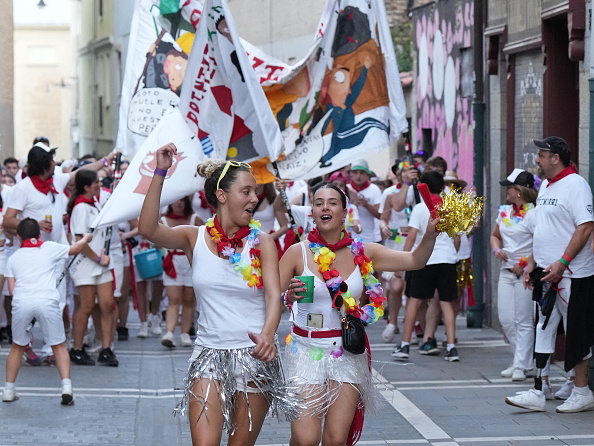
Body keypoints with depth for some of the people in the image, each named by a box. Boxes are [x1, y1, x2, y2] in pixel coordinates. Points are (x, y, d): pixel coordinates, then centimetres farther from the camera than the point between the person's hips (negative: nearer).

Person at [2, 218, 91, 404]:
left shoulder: (13, 258, 23)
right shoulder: (50, 248, 20)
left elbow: (12, 289, 16)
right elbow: (76, 249, 35)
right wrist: (86, 238, 55)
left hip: (21, 302, 1)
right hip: (47, 300, -1)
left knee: (17, 347, 20)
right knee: (59, 346, 11)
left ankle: (8, 390, 21)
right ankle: (66, 387, -3)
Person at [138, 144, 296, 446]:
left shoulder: (261, 242, -1)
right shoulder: (195, 238, 0)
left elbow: (273, 295, -13)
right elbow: (147, 229, -17)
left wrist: (267, 335, -33)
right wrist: (160, 173, -24)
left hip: (254, 356, 0)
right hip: (209, 354, 0)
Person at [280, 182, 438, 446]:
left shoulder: (362, 253, 3)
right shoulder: (298, 253, -4)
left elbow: (415, 261, -1)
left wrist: (430, 234, -19)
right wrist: (289, 295, -28)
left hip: (348, 353, 2)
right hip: (307, 351, -2)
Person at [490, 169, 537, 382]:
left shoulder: (533, 215, -13)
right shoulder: (505, 211, 11)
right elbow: (495, 235, 24)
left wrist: (523, 265, -17)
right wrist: (496, 249, 4)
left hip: (525, 274, -8)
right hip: (506, 271, 8)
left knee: (524, 321, -3)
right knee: (506, 320, 8)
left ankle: (521, 366, 1)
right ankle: (524, 359, 22)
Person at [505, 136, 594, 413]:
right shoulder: (545, 185, 15)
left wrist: (562, 262, -25)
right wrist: (532, 262, 15)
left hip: (571, 274, -9)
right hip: (546, 273, 9)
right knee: (543, 330, 7)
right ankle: (539, 392, 10)